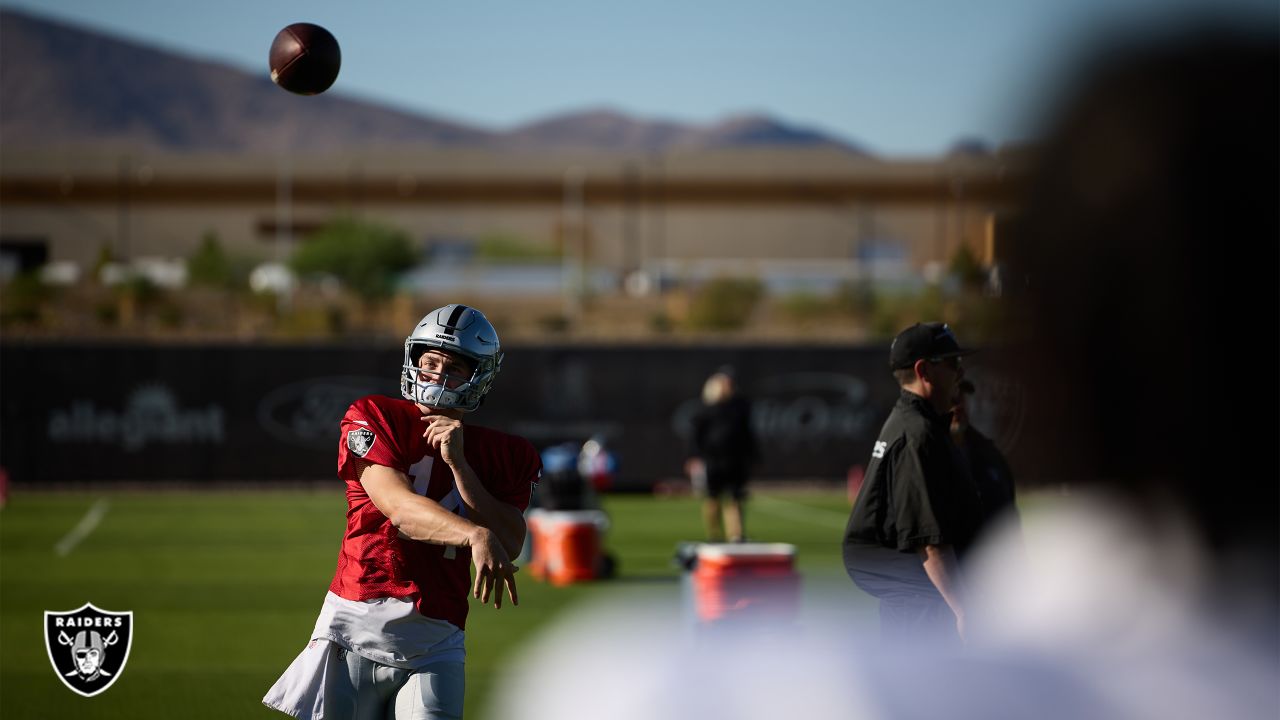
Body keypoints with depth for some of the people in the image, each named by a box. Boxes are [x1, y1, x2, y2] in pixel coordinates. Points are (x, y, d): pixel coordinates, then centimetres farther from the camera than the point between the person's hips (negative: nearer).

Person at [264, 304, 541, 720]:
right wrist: (476, 535, -32)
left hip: (434, 647, 2)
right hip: (356, 627, -1)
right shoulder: (375, 419, 1)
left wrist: (458, 462, -10)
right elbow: (398, 507, -15)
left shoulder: (504, 456, 9)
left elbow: (510, 545, -4)